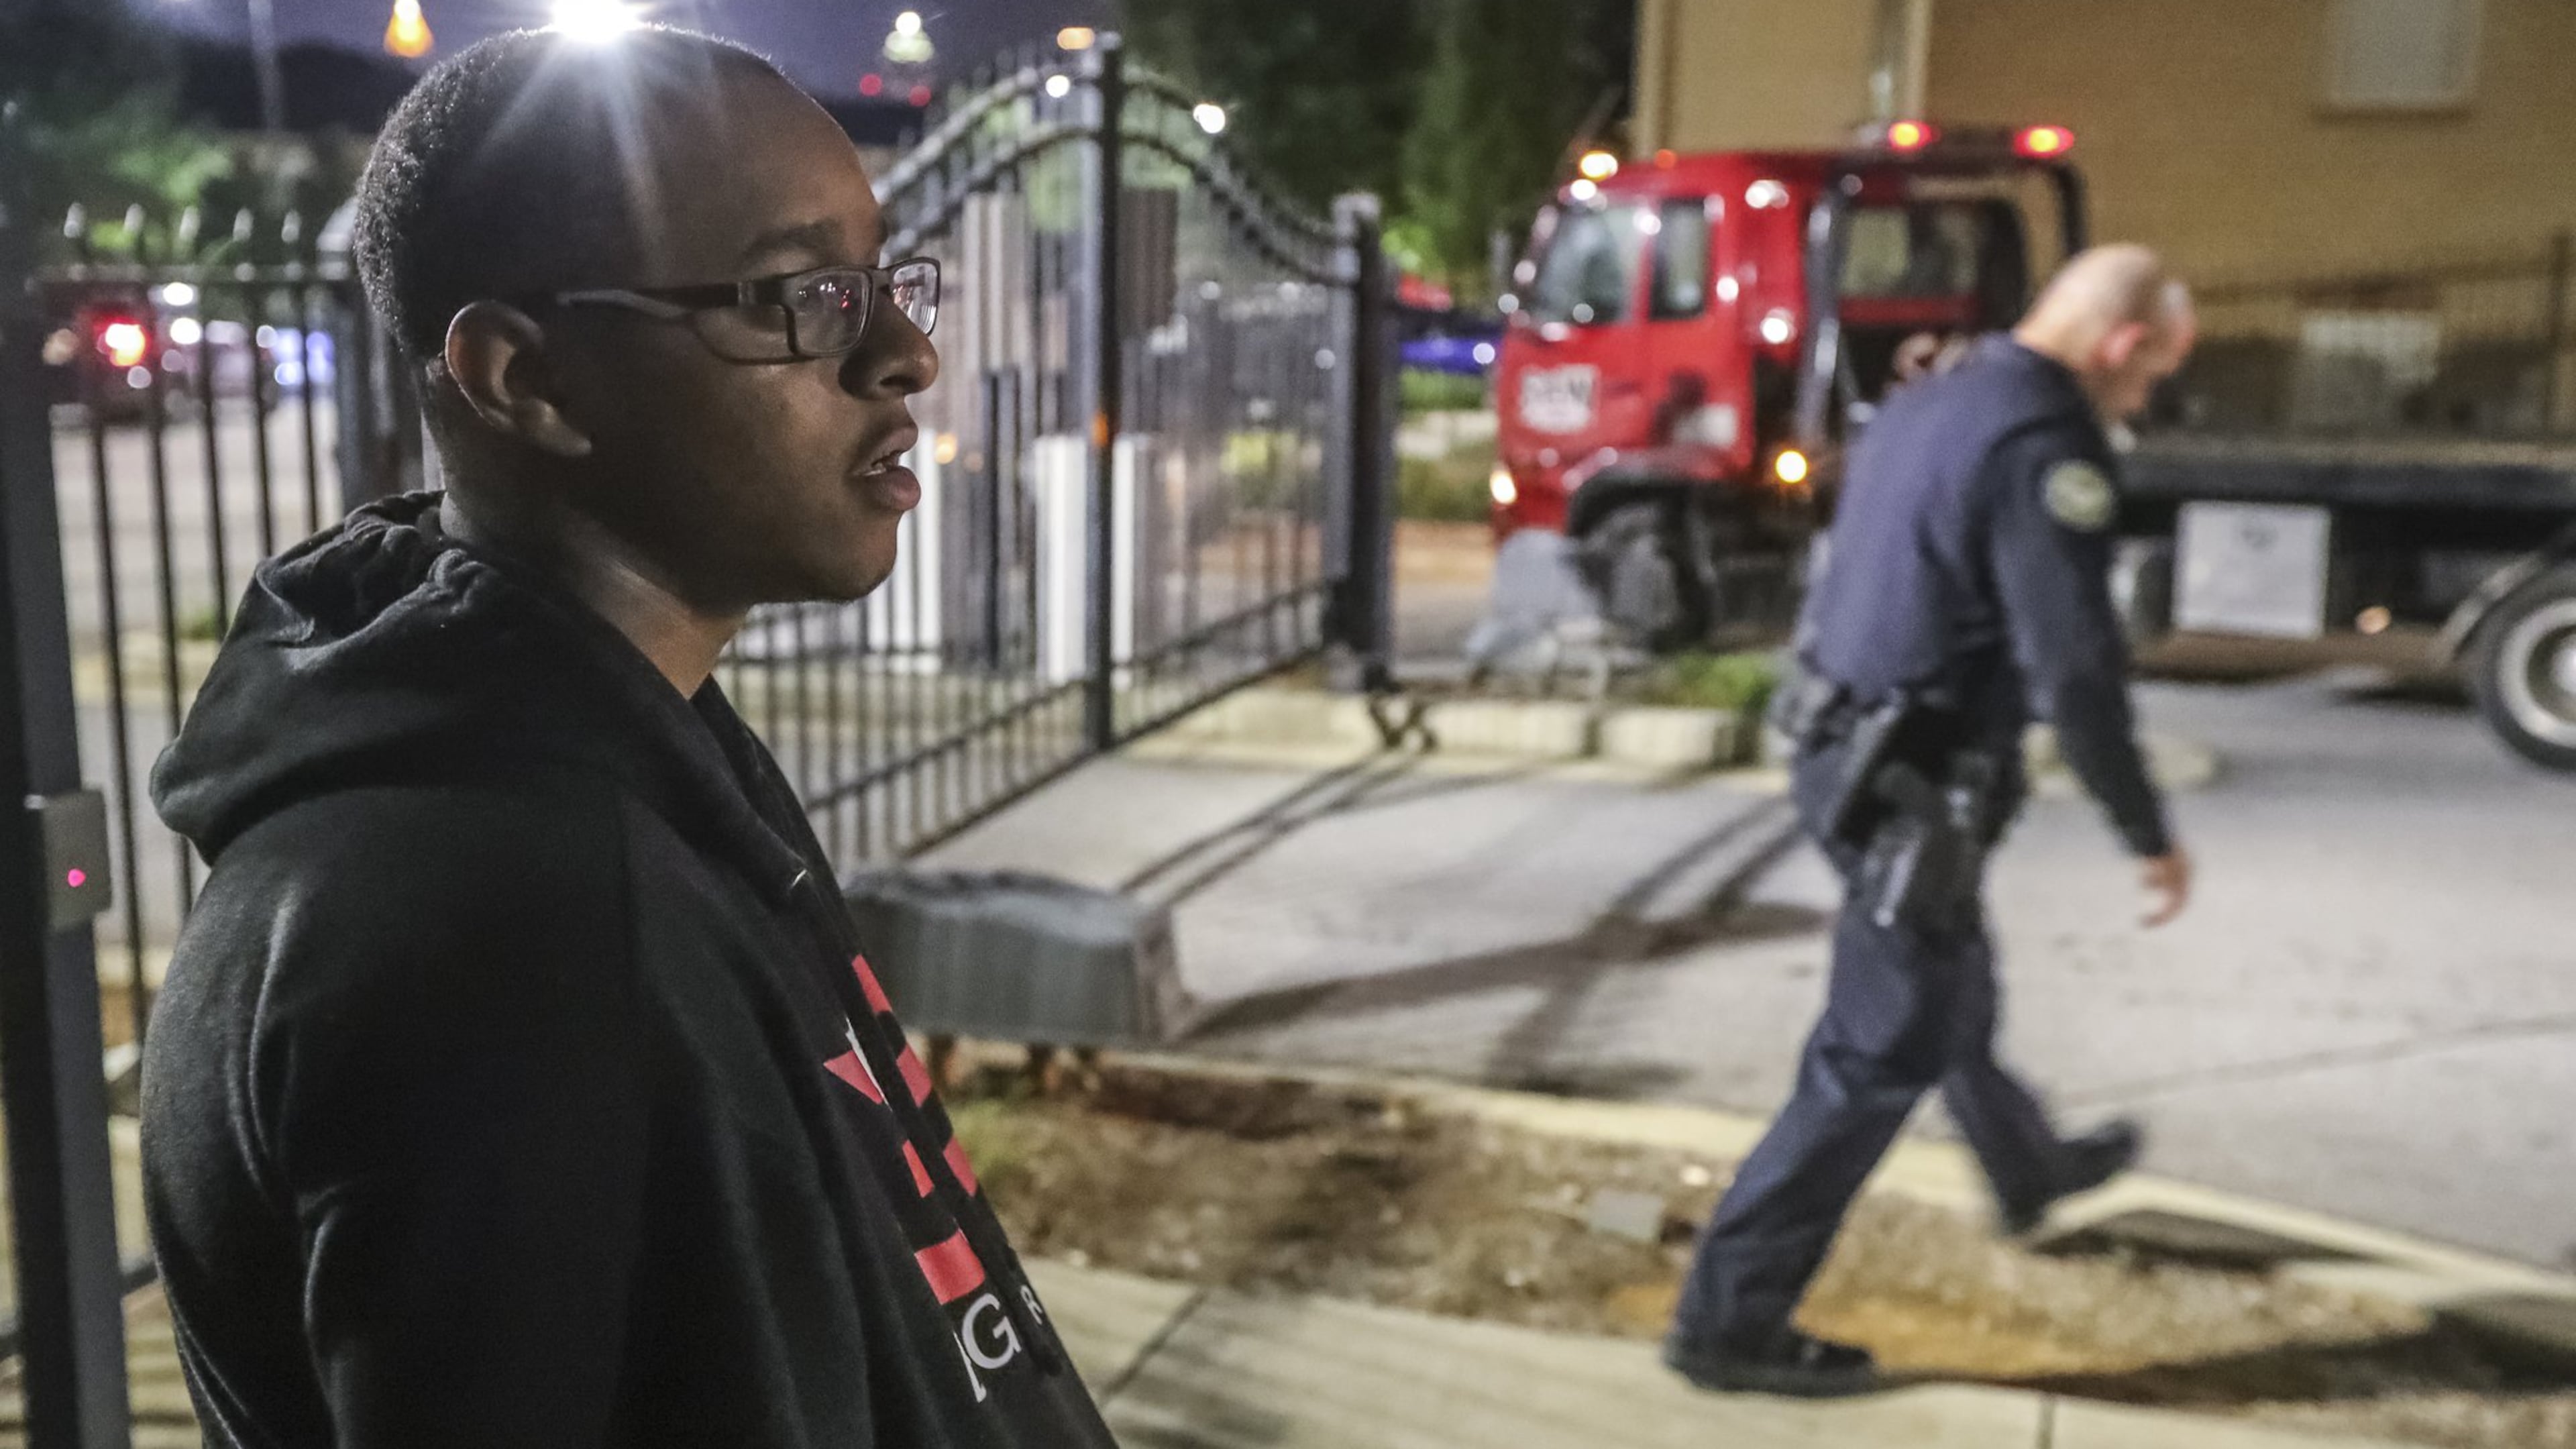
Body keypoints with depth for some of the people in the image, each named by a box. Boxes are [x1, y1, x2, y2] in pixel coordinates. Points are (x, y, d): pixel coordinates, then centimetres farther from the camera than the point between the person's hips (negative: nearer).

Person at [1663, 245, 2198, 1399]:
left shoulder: (1925, 405, 9)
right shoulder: (2043, 450, -21)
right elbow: (2076, 674, -24)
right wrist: (2151, 837, -13)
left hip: (1847, 753, 10)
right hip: (1919, 794, -10)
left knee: (1951, 988, 29)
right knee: (1877, 1059, 1)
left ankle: (2029, 1171, 56)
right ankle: (1728, 1321, 8)